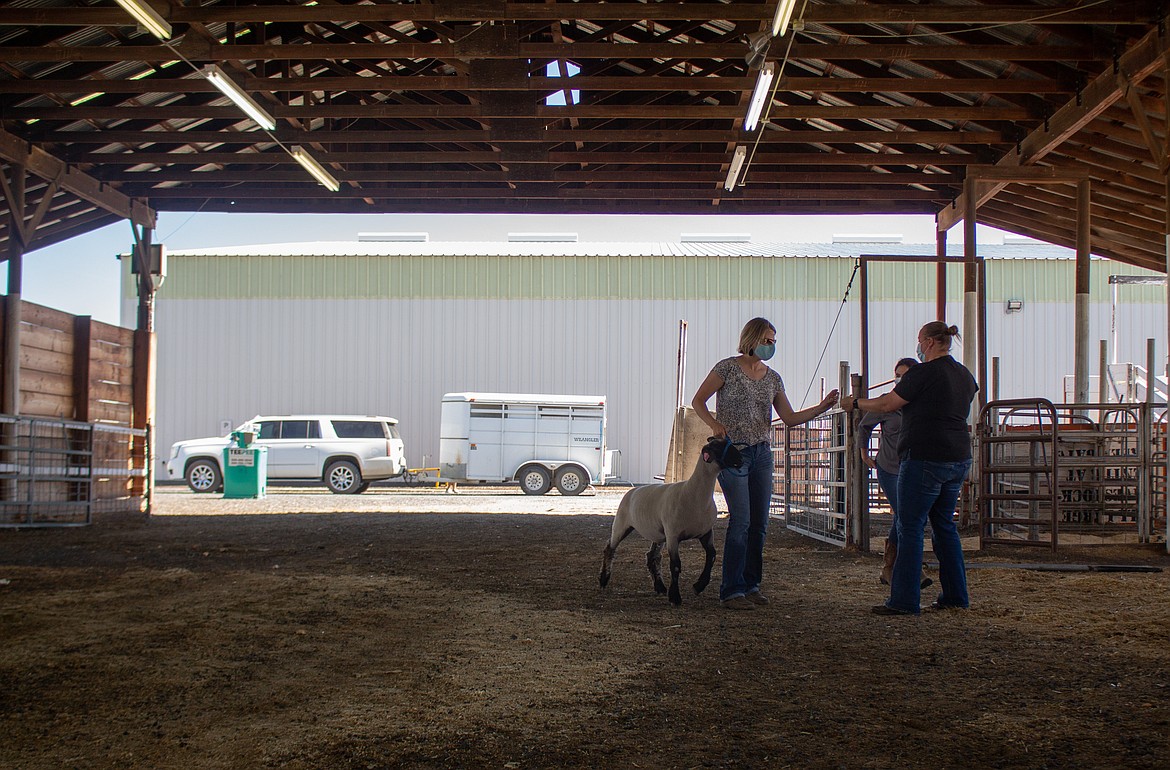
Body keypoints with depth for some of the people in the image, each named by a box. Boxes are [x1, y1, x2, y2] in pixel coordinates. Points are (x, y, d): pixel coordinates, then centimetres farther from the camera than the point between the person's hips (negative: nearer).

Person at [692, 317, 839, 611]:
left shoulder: (773, 378, 11)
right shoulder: (728, 367, -4)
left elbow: (789, 418, 7)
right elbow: (698, 401, -3)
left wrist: (822, 407, -5)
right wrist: (714, 424, -19)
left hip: (762, 453, 6)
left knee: (759, 523, 5)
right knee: (741, 520, -13)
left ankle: (751, 584, 17)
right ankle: (731, 591, -8)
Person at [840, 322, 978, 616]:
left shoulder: (923, 372, -12)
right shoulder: (965, 376, 13)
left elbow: (887, 404, -7)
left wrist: (855, 403, 8)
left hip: (925, 457, -8)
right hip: (959, 459, 8)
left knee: (910, 527, -3)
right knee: (944, 524, 17)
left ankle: (904, 600, -3)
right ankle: (955, 595, 19)